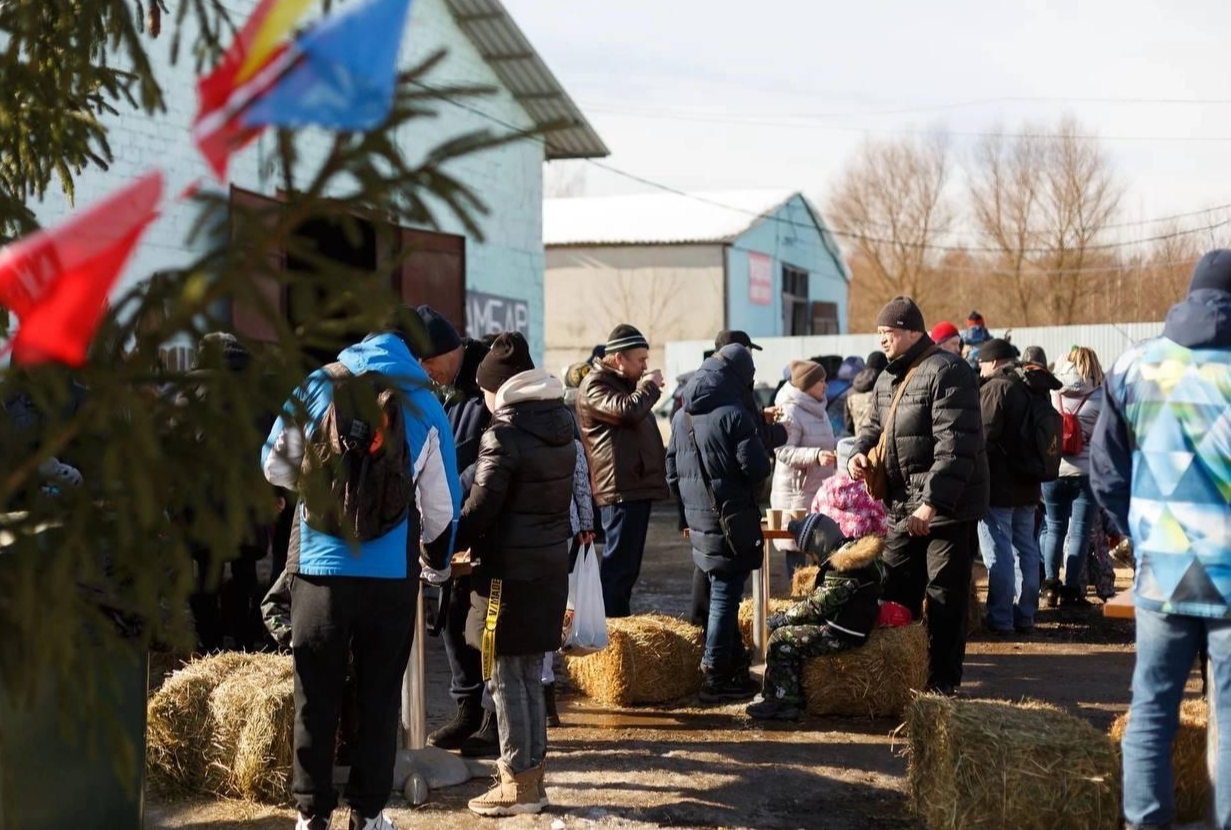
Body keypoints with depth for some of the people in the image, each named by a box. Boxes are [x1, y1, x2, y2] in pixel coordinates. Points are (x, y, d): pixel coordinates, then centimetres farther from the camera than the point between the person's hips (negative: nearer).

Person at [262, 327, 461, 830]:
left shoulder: (317, 387, 0)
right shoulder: (425, 406, 0)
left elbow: (274, 467, 7)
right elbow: (442, 504, 6)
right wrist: (437, 564, 23)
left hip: (320, 566, 0)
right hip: (393, 574, 0)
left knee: (316, 697, 9)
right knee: (379, 695, 10)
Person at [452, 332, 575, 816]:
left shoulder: (504, 435, -15)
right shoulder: (560, 427, 9)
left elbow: (480, 509, -16)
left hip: (511, 571, -8)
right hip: (551, 567, 8)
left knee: (506, 677, 1)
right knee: (530, 676, 16)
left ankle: (519, 783, 6)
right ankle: (532, 772, 23)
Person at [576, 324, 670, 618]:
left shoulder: (623, 382, 22)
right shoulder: (595, 384, -10)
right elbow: (626, 410, -26)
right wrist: (650, 386, -11)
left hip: (637, 484, 10)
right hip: (622, 487, -10)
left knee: (627, 566, 14)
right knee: (619, 564, -12)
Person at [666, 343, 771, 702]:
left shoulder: (681, 417, 9)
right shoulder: (733, 414, -15)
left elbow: (672, 472, 14)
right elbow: (757, 467, -17)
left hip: (699, 522, 8)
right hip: (732, 522, -7)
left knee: (722, 594, 17)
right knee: (726, 596, -2)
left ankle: (736, 668, 24)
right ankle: (716, 677, 0)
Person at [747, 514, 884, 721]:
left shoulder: (844, 566, -21)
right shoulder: (849, 555, 11)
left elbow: (818, 604, -19)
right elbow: (820, 597, 15)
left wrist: (784, 617, -7)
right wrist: (787, 616, 7)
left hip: (842, 634, -10)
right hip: (838, 623, 10)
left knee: (781, 639, -10)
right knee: (786, 631, 12)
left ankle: (781, 701, -1)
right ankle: (790, 698, 12)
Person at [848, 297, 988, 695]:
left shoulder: (946, 372, -16)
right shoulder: (888, 378, 14)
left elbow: (956, 446, -23)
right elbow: (875, 425, 26)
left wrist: (933, 503, -26)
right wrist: (860, 452, 3)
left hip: (947, 508, -9)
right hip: (902, 508, 9)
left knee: (945, 598, 0)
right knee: (896, 593, 12)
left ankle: (944, 680, 9)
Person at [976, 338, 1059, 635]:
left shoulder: (996, 388, -15)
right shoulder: (1032, 389, 13)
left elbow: (984, 437, -19)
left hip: (998, 487, -9)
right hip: (1027, 486, 9)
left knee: (999, 554, -5)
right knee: (1026, 550, 12)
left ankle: (1000, 619, -3)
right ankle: (1025, 616, 17)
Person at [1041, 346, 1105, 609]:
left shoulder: (1052, 397, 1)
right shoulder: (1100, 399, -5)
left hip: (1052, 471, 2)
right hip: (1087, 473, -2)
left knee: (1054, 528, 15)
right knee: (1080, 531, 5)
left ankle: (1051, 586, 16)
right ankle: (1070, 589, 5)